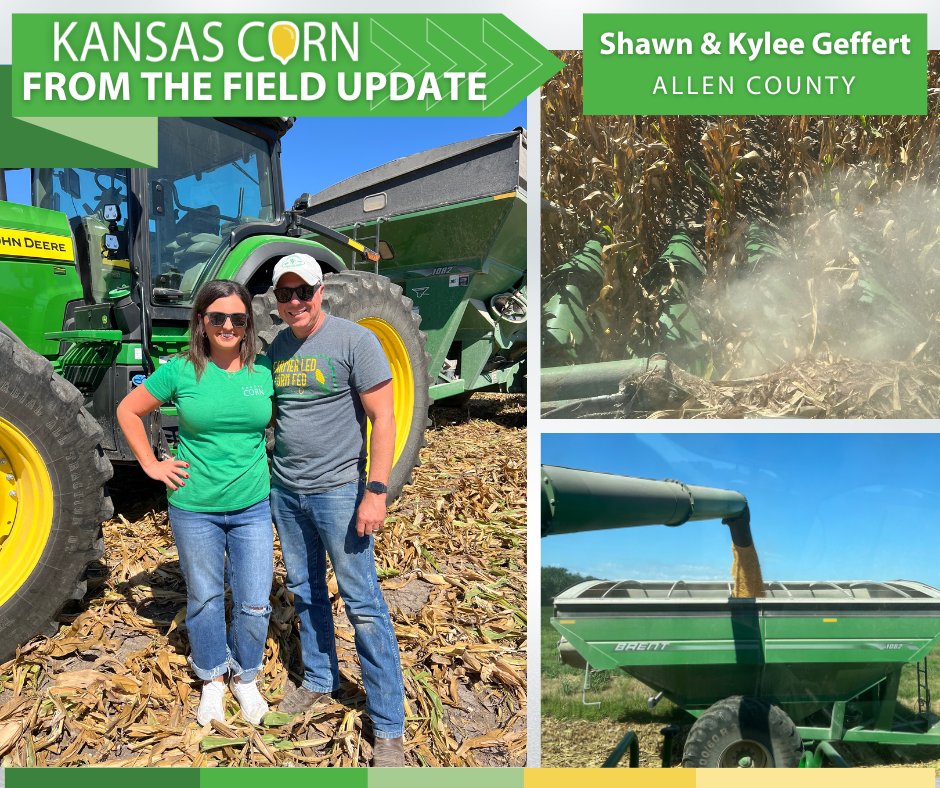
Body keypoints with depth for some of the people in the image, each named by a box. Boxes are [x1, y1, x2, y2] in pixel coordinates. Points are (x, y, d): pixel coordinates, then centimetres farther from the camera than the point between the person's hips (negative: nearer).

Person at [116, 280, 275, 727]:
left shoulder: (264, 372, -2)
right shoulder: (180, 371, -7)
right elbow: (128, 410, 5)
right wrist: (151, 464, 0)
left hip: (252, 508, 1)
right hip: (194, 509, -1)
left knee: (255, 604, 5)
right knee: (204, 599, 15)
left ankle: (245, 678, 31)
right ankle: (212, 680, 37)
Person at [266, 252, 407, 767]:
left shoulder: (354, 340, -11)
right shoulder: (276, 348, 7)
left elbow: (383, 418, -13)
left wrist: (376, 490, -19)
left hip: (337, 490, -6)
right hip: (285, 491, 6)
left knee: (363, 604, -2)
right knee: (305, 594, 18)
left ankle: (389, 727, 9)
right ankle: (318, 681, 39)